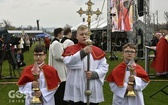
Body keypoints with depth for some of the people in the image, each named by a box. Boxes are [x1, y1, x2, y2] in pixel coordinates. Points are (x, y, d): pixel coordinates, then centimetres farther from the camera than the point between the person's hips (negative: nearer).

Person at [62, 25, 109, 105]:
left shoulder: (97, 50, 6)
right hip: (76, 91, -2)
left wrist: (94, 74, -15)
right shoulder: (70, 49, 1)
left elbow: (104, 67, 3)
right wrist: (83, 52, -28)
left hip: (93, 91, 2)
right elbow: (68, 62, -19)